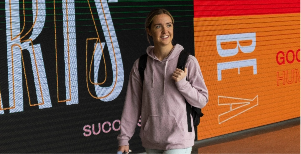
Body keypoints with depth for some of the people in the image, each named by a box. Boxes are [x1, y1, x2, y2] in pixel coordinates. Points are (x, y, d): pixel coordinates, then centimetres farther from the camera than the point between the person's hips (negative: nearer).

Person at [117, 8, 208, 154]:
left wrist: (182, 83, -17)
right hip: (151, 141, 3)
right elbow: (132, 104, 6)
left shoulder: (188, 61, -6)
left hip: (178, 140, -3)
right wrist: (124, 138, 5)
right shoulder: (140, 65, 2)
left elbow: (202, 100, -1)